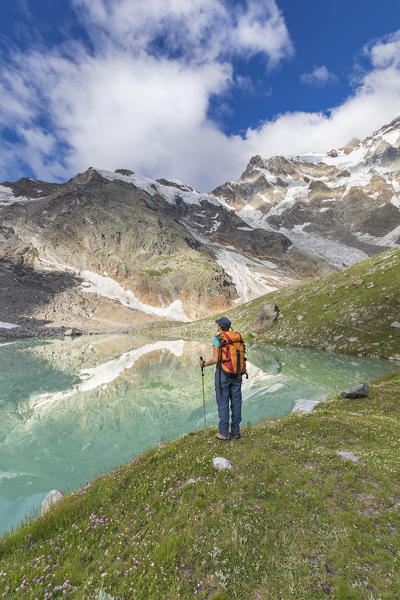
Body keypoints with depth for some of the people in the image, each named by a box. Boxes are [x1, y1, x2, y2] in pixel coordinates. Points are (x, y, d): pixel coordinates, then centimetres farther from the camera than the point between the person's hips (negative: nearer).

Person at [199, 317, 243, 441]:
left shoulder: (217, 339, -12)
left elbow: (215, 359, -15)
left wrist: (204, 363, 3)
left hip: (223, 373, -5)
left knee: (223, 403, 5)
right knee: (236, 402, 13)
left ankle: (223, 434, 13)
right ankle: (236, 431, 25)